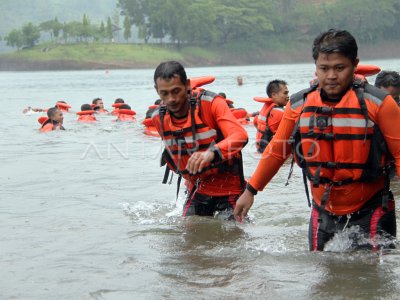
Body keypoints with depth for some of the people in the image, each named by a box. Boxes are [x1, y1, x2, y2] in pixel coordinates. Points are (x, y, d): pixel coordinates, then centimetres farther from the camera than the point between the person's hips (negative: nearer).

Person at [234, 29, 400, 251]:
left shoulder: (377, 103, -11)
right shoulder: (299, 105, 1)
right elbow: (276, 150, 11)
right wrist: (250, 191, 12)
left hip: (369, 216, -3)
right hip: (323, 215, 4)